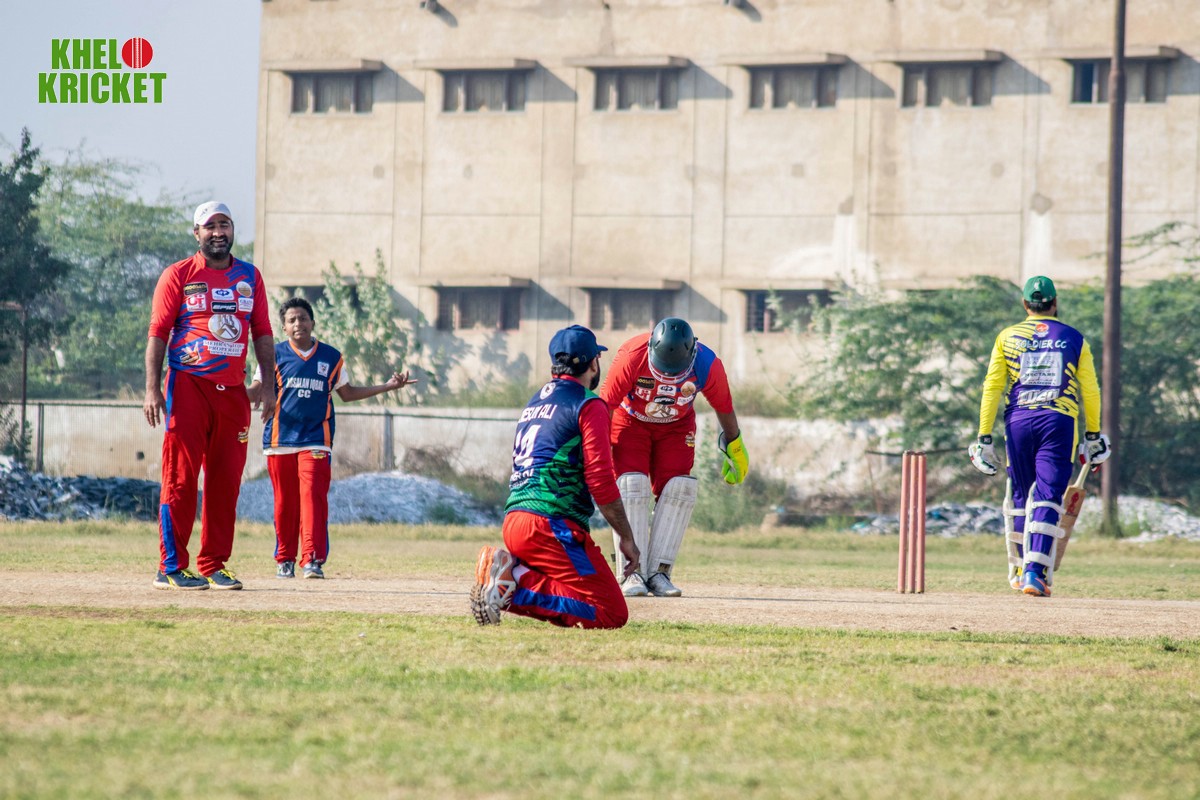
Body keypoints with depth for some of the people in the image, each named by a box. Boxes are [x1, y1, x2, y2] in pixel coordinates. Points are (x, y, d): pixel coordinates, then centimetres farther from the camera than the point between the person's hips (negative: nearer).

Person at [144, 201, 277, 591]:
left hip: (232, 389, 4)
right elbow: (158, 335, -1)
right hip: (188, 384, -4)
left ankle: (213, 566, 9)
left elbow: (262, 335, 16)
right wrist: (152, 389, -10)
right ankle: (170, 568, -6)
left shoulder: (250, 277, 14)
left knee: (226, 481, 3)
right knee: (180, 478, -7)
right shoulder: (178, 275, 2)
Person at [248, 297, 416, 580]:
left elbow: (347, 393, 21)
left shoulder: (331, 357, 11)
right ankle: (285, 559, 15)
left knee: (313, 496, -13)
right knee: (285, 502, 2)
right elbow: (257, 390, 1)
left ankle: (312, 559, -16)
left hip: (316, 440, 1)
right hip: (280, 439, 0)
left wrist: (387, 387, 16)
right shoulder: (275, 355, 5)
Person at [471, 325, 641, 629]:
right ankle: (516, 586, -19)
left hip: (512, 523, 9)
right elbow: (600, 480, -11)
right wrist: (626, 538, -5)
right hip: (551, 524, -9)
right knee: (611, 613, -11)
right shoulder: (588, 405, -3)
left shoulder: (534, 402, 22)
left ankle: (509, 571, -2)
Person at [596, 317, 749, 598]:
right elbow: (606, 403, -24)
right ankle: (633, 573, -17)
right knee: (631, 486, -19)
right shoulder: (632, 356, -34)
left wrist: (733, 447, 6)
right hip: (631, 421, -2)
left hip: (676, 426, 2)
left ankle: (658, 572, -11)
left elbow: (723, 406, -7)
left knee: (679, 489, -14)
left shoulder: (708, 366, -27)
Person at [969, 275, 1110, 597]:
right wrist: (1093, 435, 15)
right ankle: (1036, 571, -19)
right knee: (1047, 497, -5)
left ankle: (1020, 571, 24)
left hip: (1019, 421, 1)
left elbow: (992, 388, 2)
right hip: (1058, 422, -1)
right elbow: (1090, 391, 5)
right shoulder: (1074, 339, 5)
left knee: (1020, 496, 15)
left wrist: (984, 437, 2)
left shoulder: (1008, 337, 6)